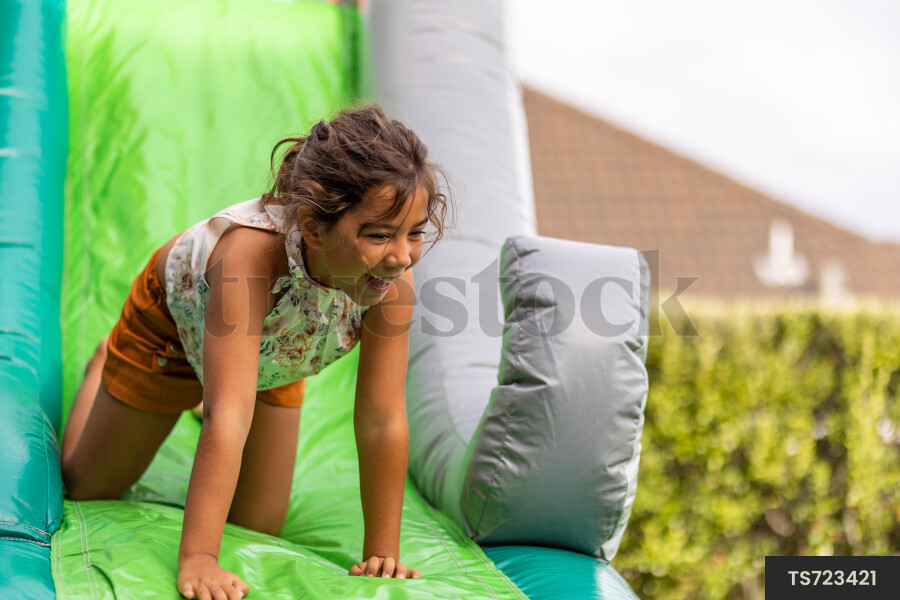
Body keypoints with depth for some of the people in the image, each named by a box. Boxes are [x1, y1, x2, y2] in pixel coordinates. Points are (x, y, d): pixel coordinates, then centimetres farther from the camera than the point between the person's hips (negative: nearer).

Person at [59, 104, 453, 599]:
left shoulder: (391, 276, -38)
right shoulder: (253, 249, -50)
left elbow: (382, 422, -30)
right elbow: (229, 418, -53)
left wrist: (382, 553, -27)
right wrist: (196, 559, -56)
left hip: (274, 358, 3)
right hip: (175, 319, -3)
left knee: (256, 527, 12)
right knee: (86, 486, 17)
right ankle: (107, 364, 45)